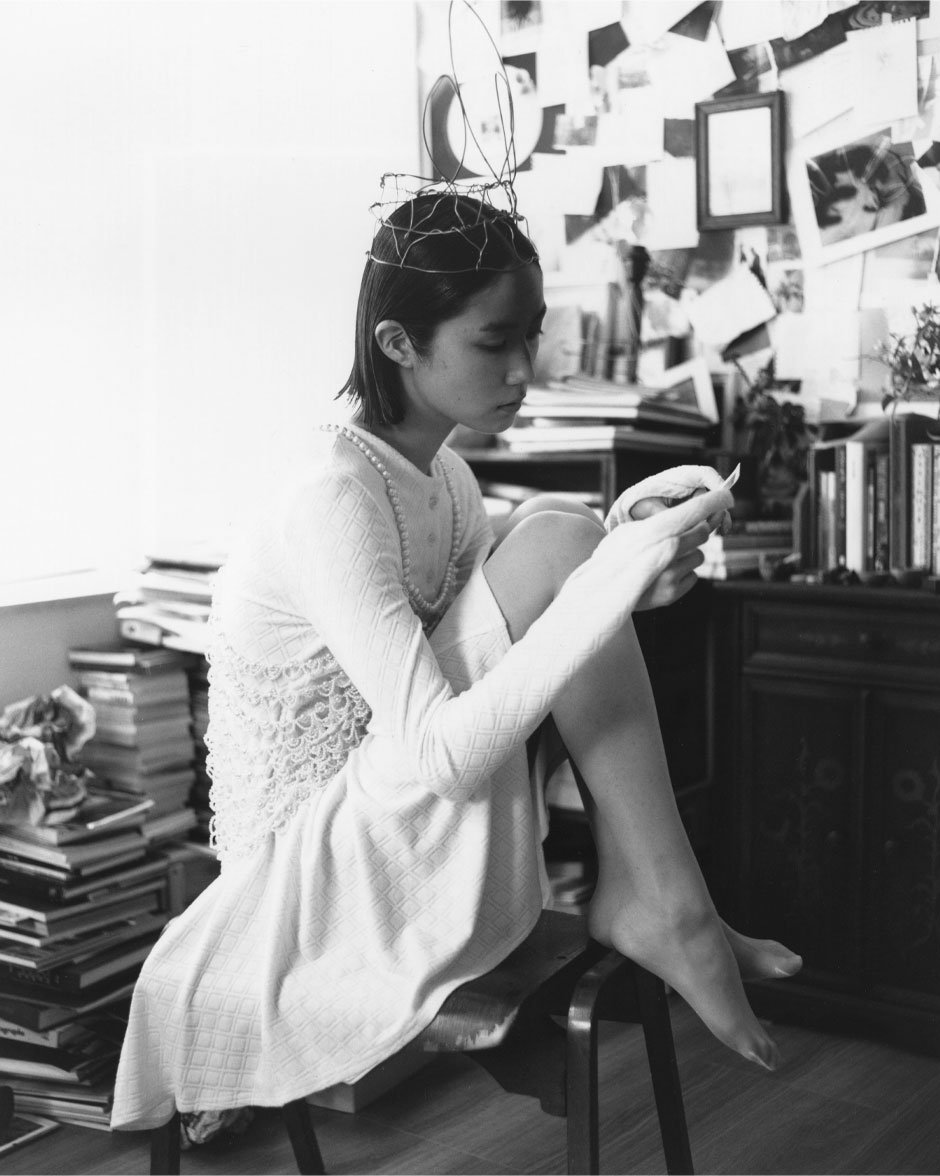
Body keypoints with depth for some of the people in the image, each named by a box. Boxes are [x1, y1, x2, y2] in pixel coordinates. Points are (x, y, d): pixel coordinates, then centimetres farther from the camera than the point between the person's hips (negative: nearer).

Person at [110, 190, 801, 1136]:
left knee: (564, 540, -4)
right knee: (554, 540, -20)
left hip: (409, 835, 9)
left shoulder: (439, 474, 6)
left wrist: (628, 544, -13)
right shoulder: (334, 500, -23)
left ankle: (639, 897, -6)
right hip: (315, 870, -9)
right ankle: (664, 907, -14)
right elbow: (442, 755, -30)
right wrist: (612, 575, -33)